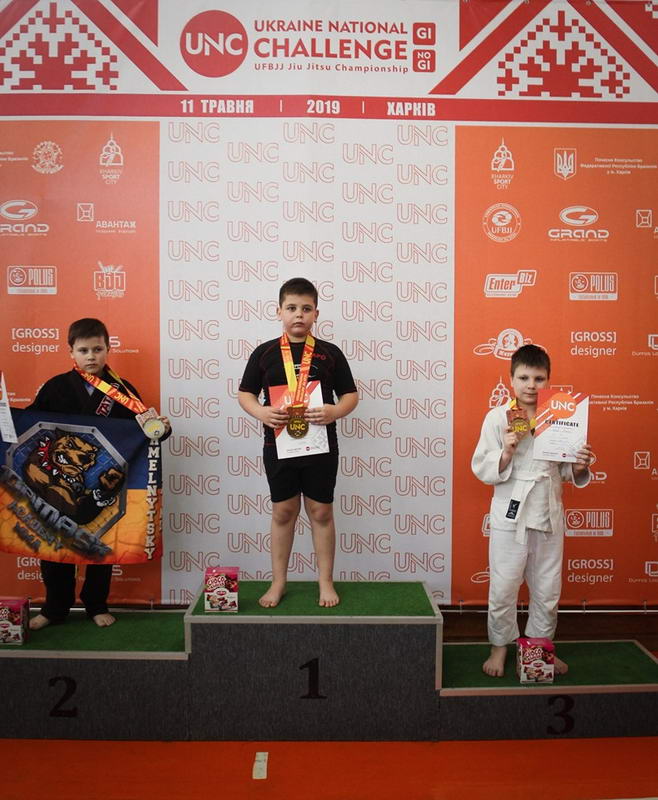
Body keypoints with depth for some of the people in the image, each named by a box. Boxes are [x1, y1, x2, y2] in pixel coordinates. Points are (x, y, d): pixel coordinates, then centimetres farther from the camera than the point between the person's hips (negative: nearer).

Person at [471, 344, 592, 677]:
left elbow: (565, 469, 9)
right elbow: (482, 468, -8)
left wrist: (579, 467, -12)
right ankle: (500, 646, 29)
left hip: (549, 515, 3)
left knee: (548, 588, 15)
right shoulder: (498, 418, -7)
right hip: (510, 515, -3)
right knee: (503, 587, 7)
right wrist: (506, 453, -25)